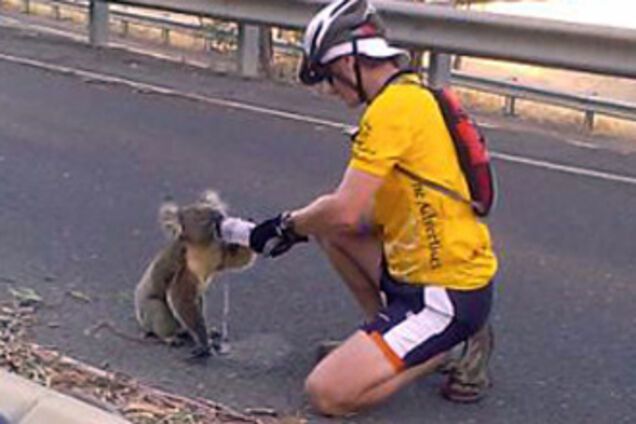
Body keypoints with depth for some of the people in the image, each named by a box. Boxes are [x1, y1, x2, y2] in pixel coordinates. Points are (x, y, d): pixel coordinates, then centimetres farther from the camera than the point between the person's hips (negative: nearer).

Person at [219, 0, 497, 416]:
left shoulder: (393, 106, -19)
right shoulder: (413, 95, 12)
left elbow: (345, 213, -22)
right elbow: (361, 210, 16)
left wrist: (286, 226, -3)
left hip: (449, 294, -10)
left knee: (326, 392, -13)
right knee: (326, 225, 14)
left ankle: (448, 346, 2)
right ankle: (390, 335, 15)